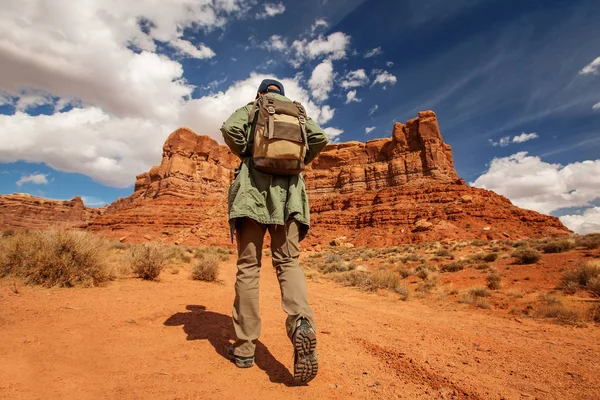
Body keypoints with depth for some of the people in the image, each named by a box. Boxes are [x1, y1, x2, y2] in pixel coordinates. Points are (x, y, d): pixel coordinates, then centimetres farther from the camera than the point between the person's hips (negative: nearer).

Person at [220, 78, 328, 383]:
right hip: (288, 192, 2)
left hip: (253, 189, -1)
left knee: (248, 266, 1)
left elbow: (230, 129, -5)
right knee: (288, 262, 2)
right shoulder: (298, 112, 21)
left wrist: (245, 155, 10)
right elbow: (320, 138, 5)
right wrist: (300, 161, 17)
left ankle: (244, 348, 6)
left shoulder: (251, 109, 15)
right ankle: (301, 321, -24)